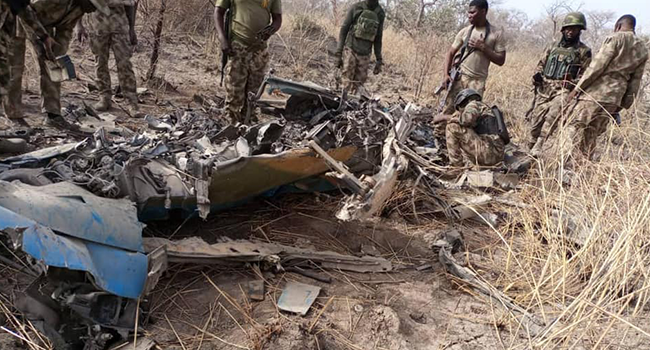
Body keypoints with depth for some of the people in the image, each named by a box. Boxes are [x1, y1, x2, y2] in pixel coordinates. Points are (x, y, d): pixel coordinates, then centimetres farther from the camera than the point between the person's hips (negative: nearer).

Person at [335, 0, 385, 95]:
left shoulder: (380, 13, 5)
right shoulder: (356, 8, -3)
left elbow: (378, 38, 13)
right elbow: (343, 30, -1)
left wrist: (379, 60, 9)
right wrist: (339, 54, -6)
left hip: (365, 54, 3)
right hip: (351, 50, -3)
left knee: (359, 82, 1)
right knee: (347, 82, -8)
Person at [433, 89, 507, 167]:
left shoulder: (474, 104, 5)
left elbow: (466, 119, -18)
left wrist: (445, 117, -4)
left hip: (488, 151, -10)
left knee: (453, 126, -6)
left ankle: (456, 166, -4)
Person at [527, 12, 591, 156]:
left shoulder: (584, 51, 4)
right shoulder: (553, 47, 16)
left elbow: (586, 74, 1)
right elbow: (541, 64, 22)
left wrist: (574, 84, -17)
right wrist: (537, 74, 1)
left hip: (563, 91, -4)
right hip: (544, 90, 4)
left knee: (553, 116, -28)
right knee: (535, 122, 2)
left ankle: (537, 149, -29)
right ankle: (531, 151, 15)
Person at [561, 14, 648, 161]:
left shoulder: (615, 39, -2)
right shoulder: (643, 50, 17)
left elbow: (597, 66, -10)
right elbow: (635, 82, 15)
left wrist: (577, 88, -8)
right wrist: (623, 105, 18)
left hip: (595, 92, -6)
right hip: (613, 98, 6)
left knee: (574, 127, -5)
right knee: (590, 134, 11)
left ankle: (565, 161, -14)